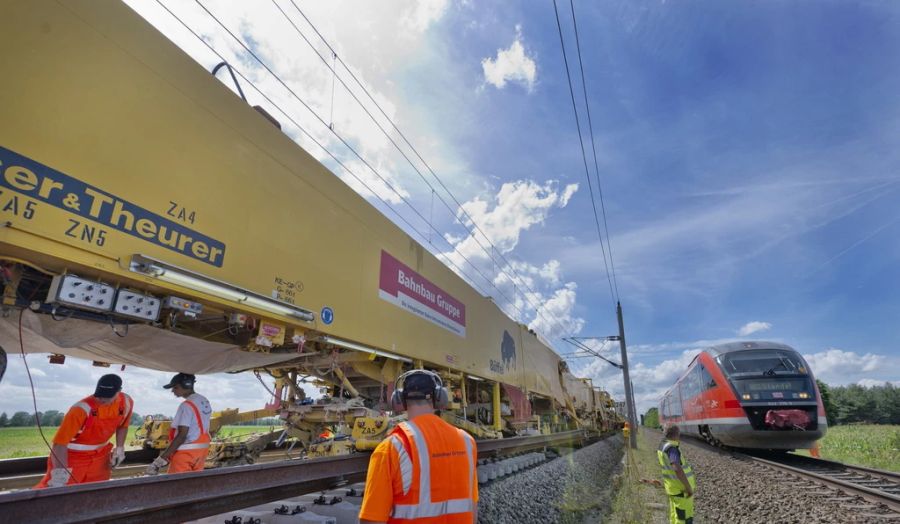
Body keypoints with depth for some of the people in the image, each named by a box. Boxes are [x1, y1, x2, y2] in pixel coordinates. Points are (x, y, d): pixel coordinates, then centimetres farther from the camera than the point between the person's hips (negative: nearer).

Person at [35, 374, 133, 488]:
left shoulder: (126, 402, -13)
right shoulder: (82, 409, -29)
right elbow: (60, 442, -30)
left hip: (100, 455, 4)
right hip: (72, 455, -4)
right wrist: (60, 472, -38)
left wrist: (119, 448, -1)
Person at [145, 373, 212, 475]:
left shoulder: (187, 405, -17)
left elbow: (182, 435, -22)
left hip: (186, 452, -8)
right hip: (202, 449, 8)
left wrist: (161, 459, -21)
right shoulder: (205, 401, 9)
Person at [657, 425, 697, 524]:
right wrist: (689, 487, -28)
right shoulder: (672, 448, -26)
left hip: (672, 487, 9)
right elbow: (677, 469, -38)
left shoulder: (662, 445, 4)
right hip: (681, 489, -9)